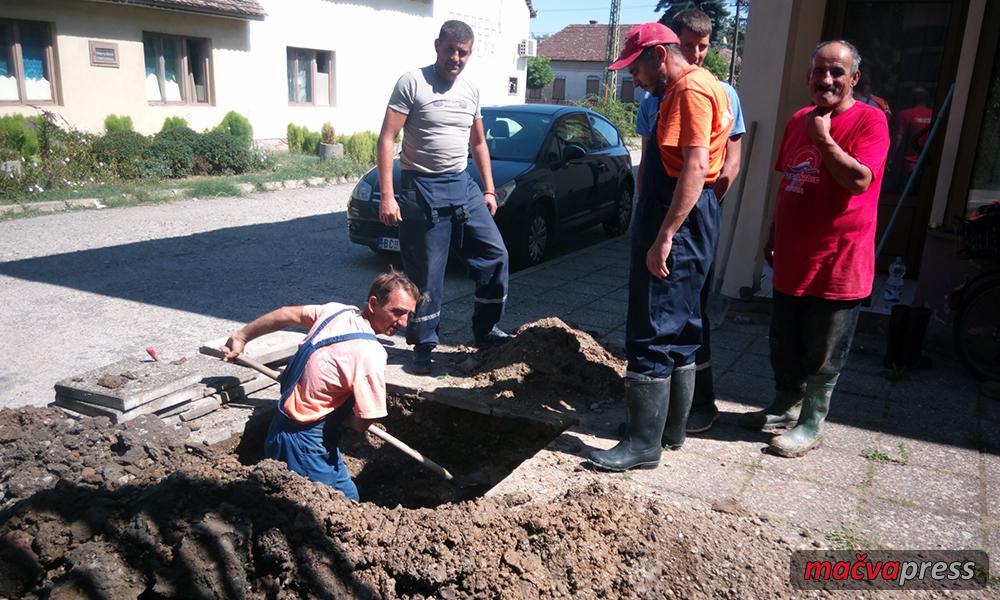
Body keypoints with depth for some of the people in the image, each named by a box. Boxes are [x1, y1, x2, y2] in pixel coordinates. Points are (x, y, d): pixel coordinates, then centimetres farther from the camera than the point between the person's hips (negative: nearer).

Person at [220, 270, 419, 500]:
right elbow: (362, 423, -18)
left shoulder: (336, 310, -1)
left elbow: (286, 314, 13)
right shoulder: (370, 354, -24)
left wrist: (241, 336, 28)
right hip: (306, 445, -9)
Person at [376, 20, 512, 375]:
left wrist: (489, 189, 14)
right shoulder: (412, 83, -7)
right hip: (423, 189, -6)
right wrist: (387, 196, -18)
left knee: (495, 255, 3)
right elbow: (386, 140, -11)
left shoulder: (471, 90, 11)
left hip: (462, 185, 6)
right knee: (426, 274, -1)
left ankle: (485, 331, 20)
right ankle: (423, 346, 15)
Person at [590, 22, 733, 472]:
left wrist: (664, 237, -26)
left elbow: (695, 166, -23)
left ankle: (643, 443, 1)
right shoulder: (704, 87, 21)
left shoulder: (690, 89, -12)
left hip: (677, 219, -11)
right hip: (693, 217, 11)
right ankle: (671, 427, 27)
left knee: (653, 336, -7)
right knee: (679, 332, 15)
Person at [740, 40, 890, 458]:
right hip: (792, 258, 7)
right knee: (784, 343, 18)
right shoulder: (799, 120, 11)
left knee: (822, 352, 5)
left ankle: (811, 423, 20)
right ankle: (785, 406, 36)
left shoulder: (869, 120, -10)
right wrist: (773, 237, 18)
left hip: (838, 262, -7)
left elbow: (859, 179, -25)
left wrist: (822, 137, -19)